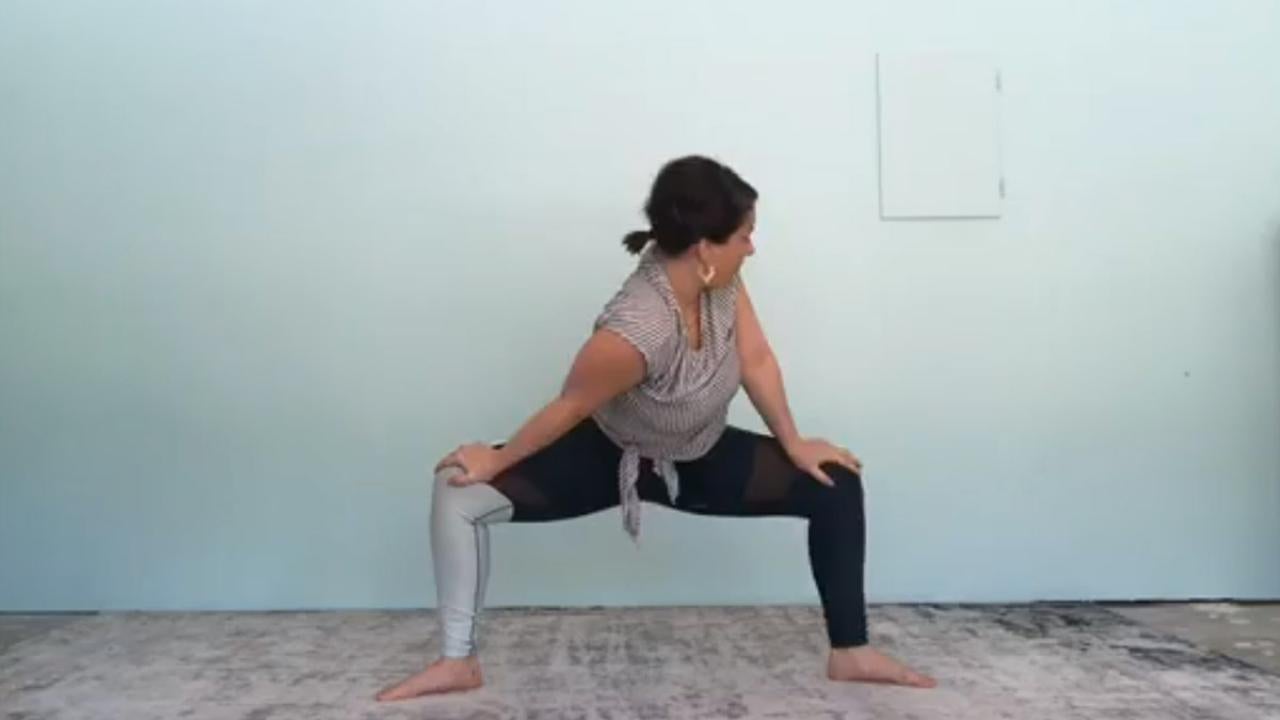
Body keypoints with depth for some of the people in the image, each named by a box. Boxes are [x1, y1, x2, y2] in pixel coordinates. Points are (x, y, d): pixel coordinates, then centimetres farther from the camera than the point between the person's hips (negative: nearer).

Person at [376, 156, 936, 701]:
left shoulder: (719, 279, -21)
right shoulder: (634, 332, -40)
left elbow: (757, 360, -9)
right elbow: (570, 406, -26)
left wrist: (793, 443, -1)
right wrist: (496, 459, -13)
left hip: (703, 459, 5)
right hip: (612, 455, -5)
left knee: (837, 484, -5)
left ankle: (850, 654, 7)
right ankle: (458, 663, -5)